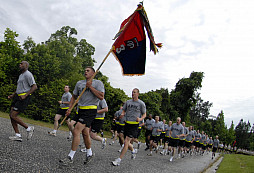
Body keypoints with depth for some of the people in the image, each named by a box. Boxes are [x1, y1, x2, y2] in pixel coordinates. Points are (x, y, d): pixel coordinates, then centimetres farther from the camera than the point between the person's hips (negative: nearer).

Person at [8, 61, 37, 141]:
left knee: (13, 115, -15)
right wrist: (12, 95, 16)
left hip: (24, 98, -10)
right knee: (11, 115, 0)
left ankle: (29, 128, 0)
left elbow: (34, 86, -16)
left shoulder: (28, 74, -8)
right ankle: (18, 135, 3)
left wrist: (25, 95, -24)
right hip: (18, 97, 10)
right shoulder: (21, 75, 22)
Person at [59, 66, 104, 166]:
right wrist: (69, 108, 9)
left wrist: (90, 87, -15)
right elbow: (74, 96, 21)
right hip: (81, 109, 6)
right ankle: (89, 153, 34)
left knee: (76, 131, -15)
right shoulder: (79, 83, 14)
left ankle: (70, 157, -6)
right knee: (85, 133, 13)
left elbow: (101, 97, -15)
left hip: (90, 110, -6)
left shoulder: (98, 83, -3)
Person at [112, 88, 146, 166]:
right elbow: (123, 110, 18)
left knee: (126, 142, -13)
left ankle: (119, 160, -8)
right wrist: (122, 114, -5)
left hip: (134, 124, -5)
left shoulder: (141, 103, -1)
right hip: (127, 123, 5)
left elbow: (144, 114, 6)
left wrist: (140, 119, -15)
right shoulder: (128, 102, 10)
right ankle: (133, 151, 43)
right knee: (127, 142, 11)